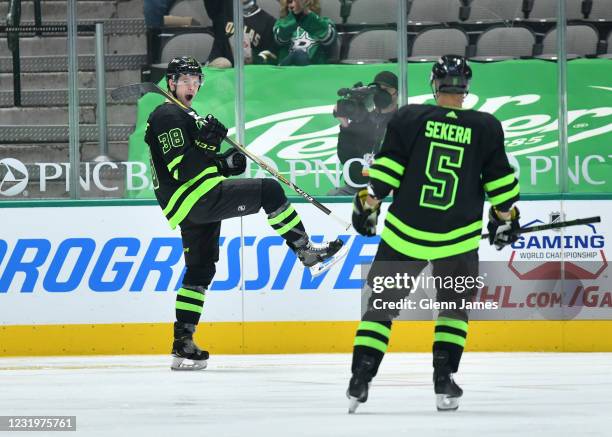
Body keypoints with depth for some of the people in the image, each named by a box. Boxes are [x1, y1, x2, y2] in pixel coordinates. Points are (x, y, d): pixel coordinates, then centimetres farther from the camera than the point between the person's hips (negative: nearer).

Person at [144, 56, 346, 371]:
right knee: (269, 190, -13)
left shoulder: (184, 118, 27)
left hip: (192, 212, 11)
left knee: (200, 270, 11)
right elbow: (180, 167, -18)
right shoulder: (168, 117, -8)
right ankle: (306, 251, -8)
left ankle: (182, 343, 10)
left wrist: (223, 164, 13)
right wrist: (204, 144, -24)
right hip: (199, 196, -11)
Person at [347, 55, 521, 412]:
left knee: (382, 304, 10)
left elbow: (385, 170, -5)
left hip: (405, 234, 0)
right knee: (455, 305, 20)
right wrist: (506, 218, 20)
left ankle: (360, 382, 0)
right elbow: (500, 183, 6)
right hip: (458, 239, 0)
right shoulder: (486, 128, 0)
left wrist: (367, 205, 5)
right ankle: (444, 383, 9)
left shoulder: (409, 118, -3)